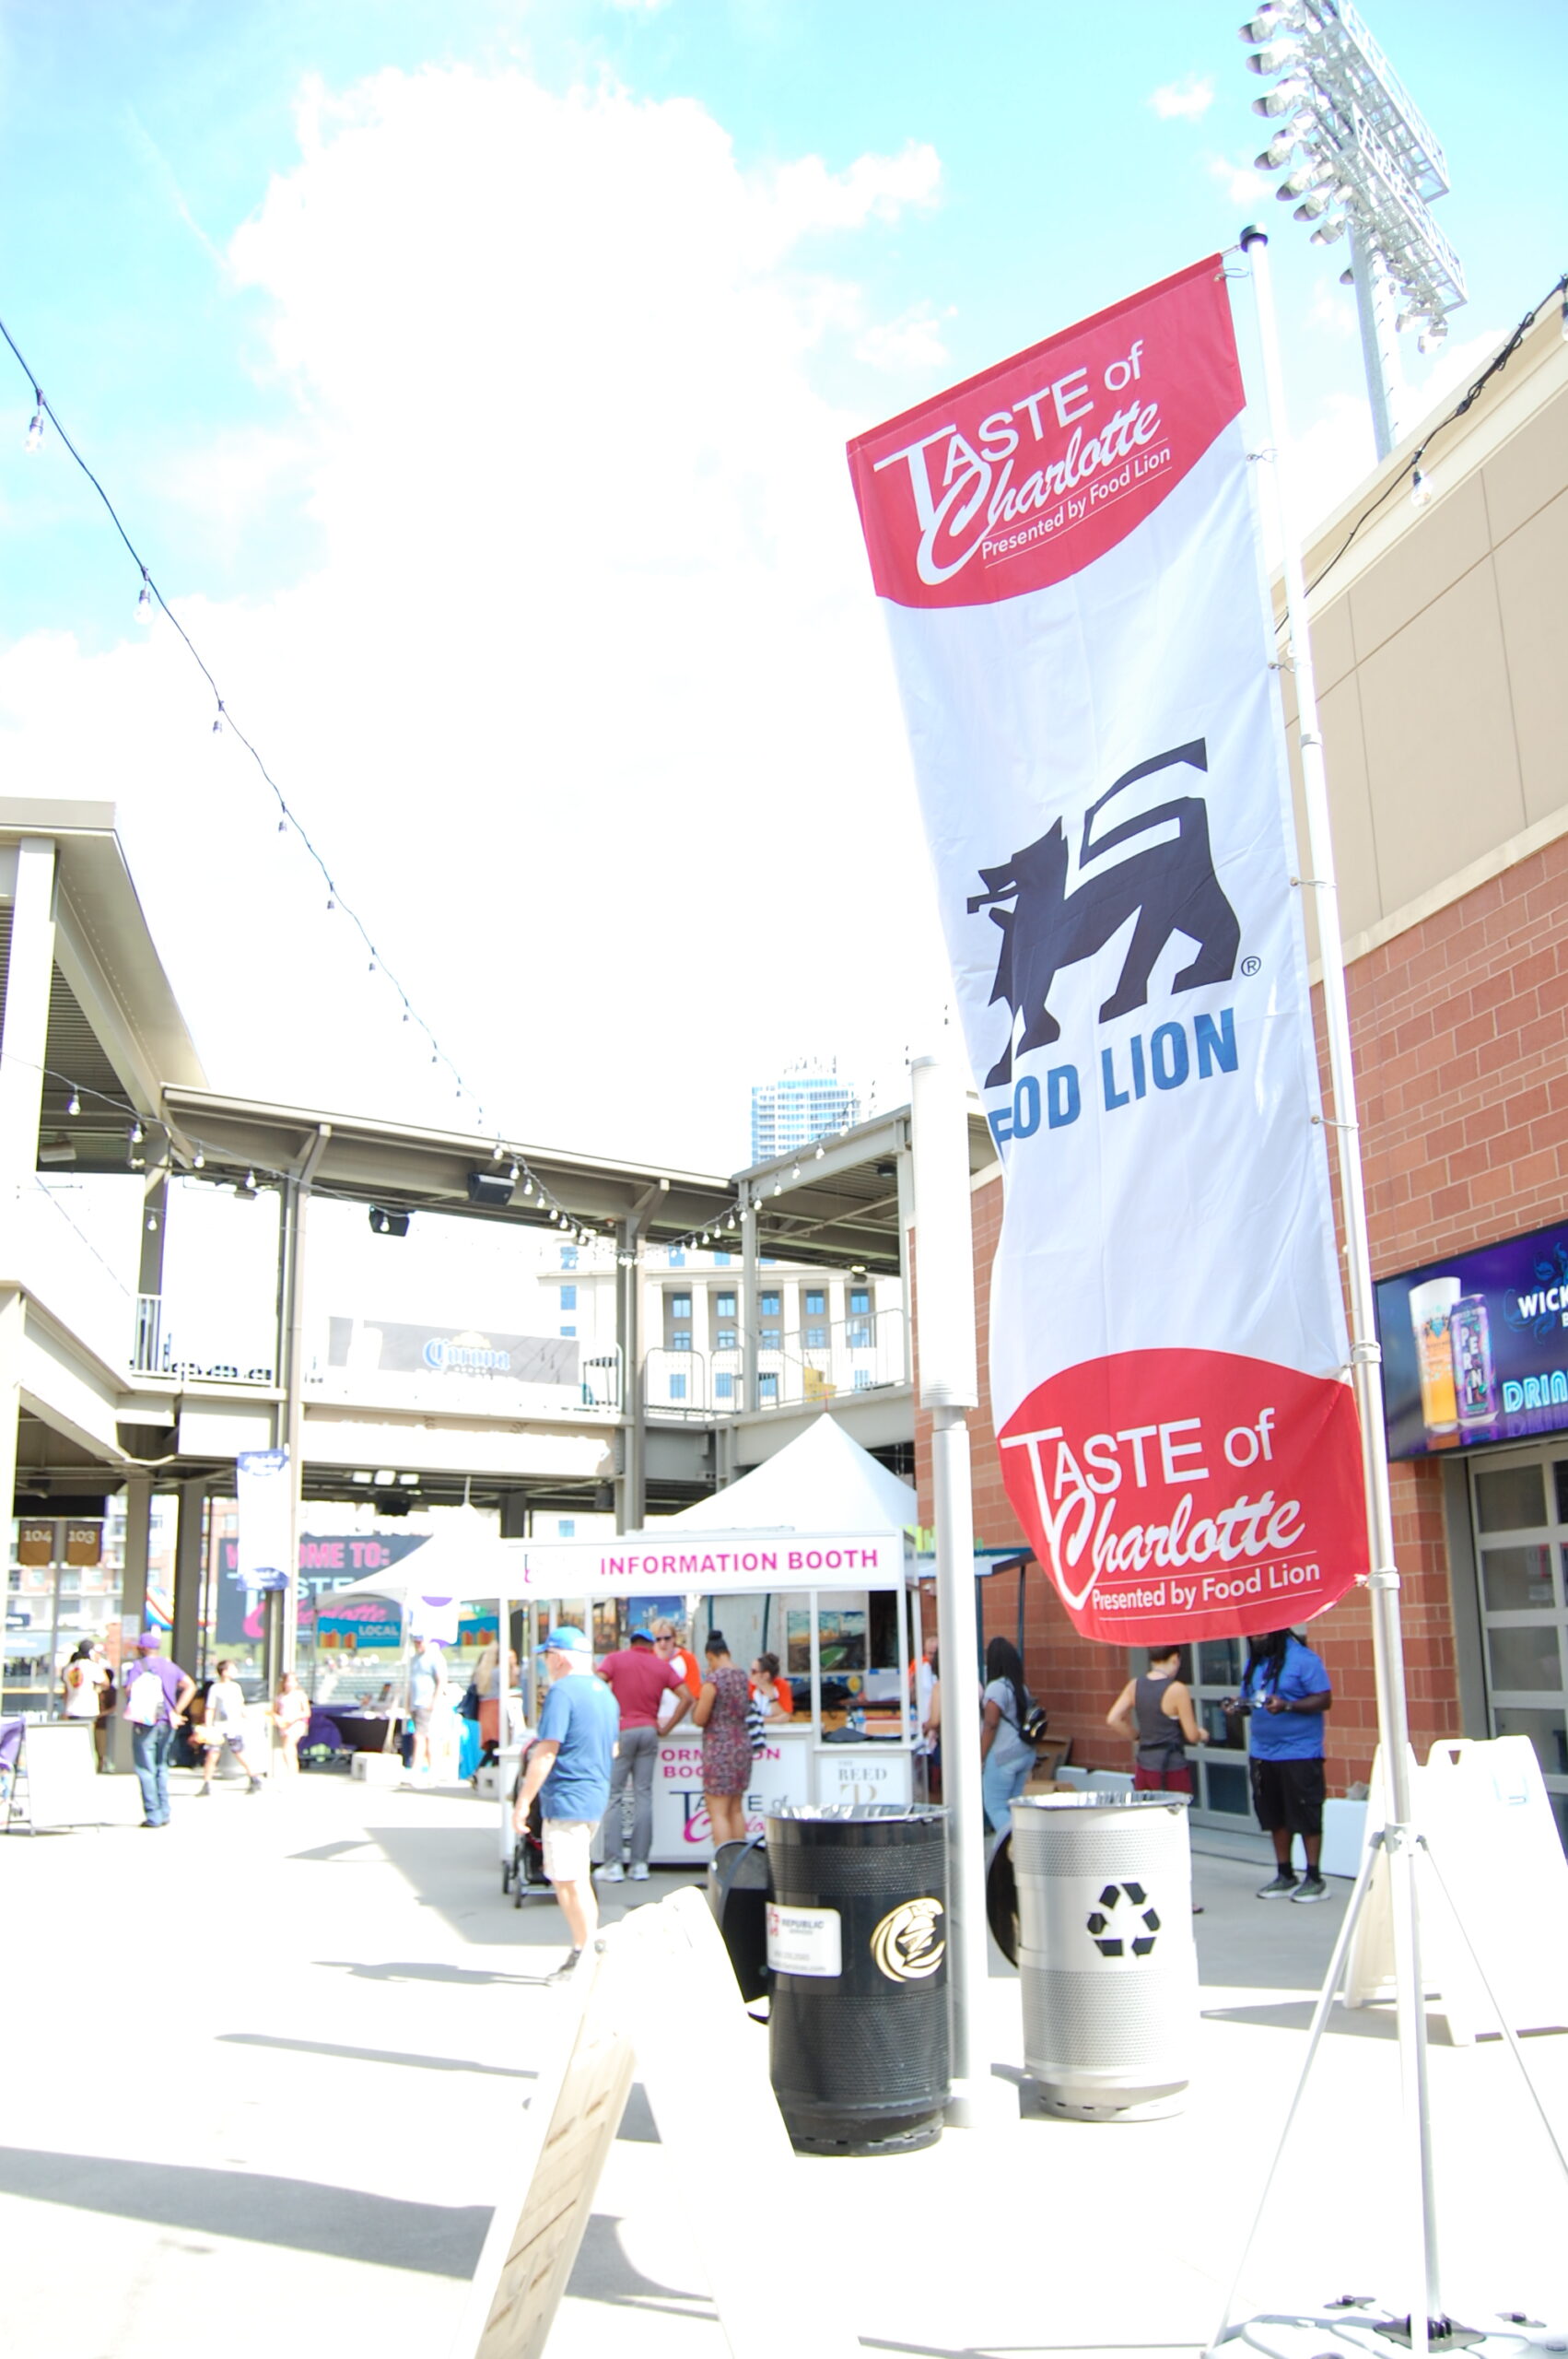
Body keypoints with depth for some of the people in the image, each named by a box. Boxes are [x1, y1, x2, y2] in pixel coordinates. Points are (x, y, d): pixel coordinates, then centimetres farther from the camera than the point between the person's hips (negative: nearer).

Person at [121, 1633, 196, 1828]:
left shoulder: (138, 1665, -3)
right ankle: (164, 1813, 15)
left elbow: (130, 1691, -17)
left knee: (146, 1769, -1)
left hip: (145, 1723, -6)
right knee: (161, 1766, 17)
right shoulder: (170, 1665, 13)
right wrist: (176, 1712, 5)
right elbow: (190, 1686, 7)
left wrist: (130, 1710, 0)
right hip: (167, 1723, 6)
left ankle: (153, 1816, -3)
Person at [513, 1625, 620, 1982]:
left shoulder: (562, 1691, -14)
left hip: (565, 1800, -9)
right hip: (595, 1798, 9)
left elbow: (546, 1752, -19)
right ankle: (582, 1952, 21)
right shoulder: (605, 1693, 13)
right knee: (577, 1881, 17)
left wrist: (523, 1801, -15)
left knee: (570, 1882, -1)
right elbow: (613, 1750, 21)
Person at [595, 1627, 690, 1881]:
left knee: (614, 1796, 1)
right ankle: (640, 1864, 6)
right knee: (644, 1796, 6)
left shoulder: (616, 1658, 3)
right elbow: (686, 1698, 4)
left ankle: (613, 1864, -2)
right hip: (649, 1731, 3)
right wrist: (666, 1727, 9)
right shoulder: (662, 1666, 11)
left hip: (621, 1730, -3)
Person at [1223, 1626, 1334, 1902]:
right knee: (1275, 1817, 12)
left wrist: (1286, 1706, -26)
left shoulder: (1304, 1659, -11)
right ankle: (1285, 1876, 22)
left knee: (1306, 1816, 0)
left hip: (1300, 1752, -7)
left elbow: (1324, 1699, -14)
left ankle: (1314, 1879, 10)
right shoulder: (1254, 1662, 11)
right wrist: (1238, 1705, -5)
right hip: (1263, 1753, 7)